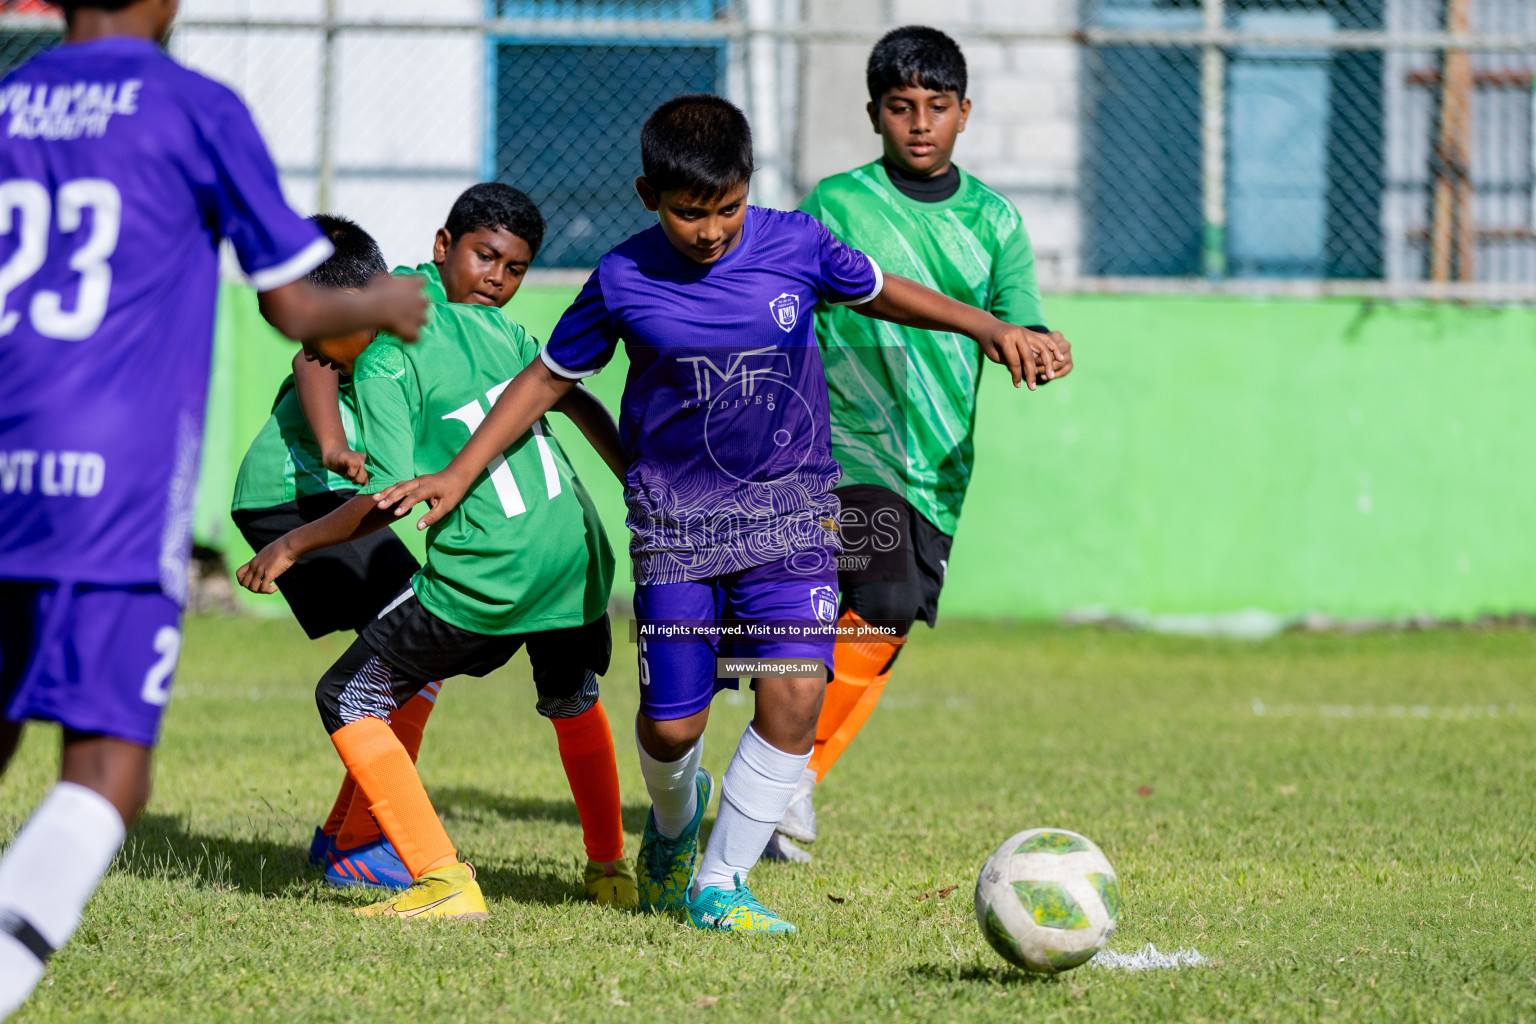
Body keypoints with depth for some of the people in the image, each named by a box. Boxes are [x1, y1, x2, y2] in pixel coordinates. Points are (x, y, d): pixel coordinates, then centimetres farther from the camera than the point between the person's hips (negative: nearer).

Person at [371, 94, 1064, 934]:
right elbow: (548, 380, 5)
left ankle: (720, 884, -2)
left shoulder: (795, 245, -6)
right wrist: (457, 476, 2)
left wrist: (989, 328, 0)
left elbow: (882, 293, 12)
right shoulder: (624, 280, -7)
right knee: (670, 724, -1)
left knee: (794, 692, -16)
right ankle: (674, 818, 37)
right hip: (675, 517, 0)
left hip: (790, 507, 0)